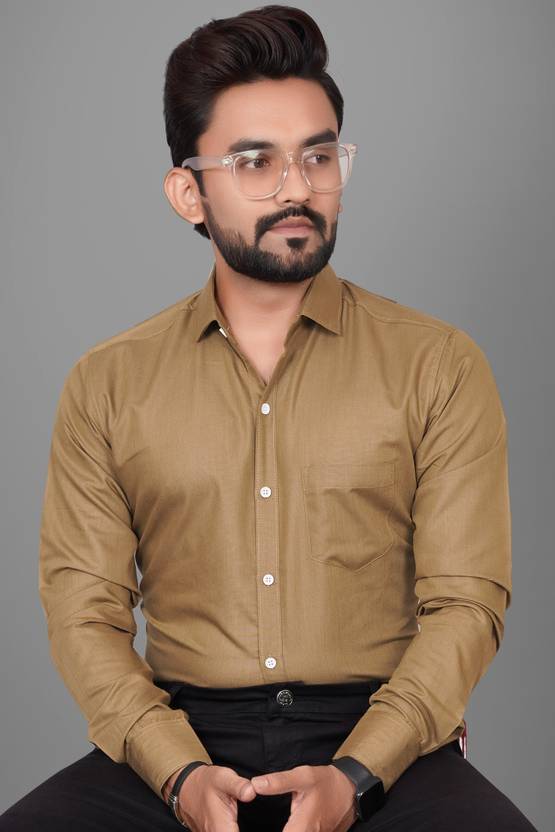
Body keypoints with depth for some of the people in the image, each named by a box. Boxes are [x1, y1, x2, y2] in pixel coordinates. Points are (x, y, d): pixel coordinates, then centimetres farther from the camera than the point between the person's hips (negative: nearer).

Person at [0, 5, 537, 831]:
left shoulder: (441, 366, 5)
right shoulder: (107, 384, 9)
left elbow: (465, 601, 0)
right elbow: (85, 611, 4)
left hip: (381, 741, 0)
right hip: (181, 737, 1)